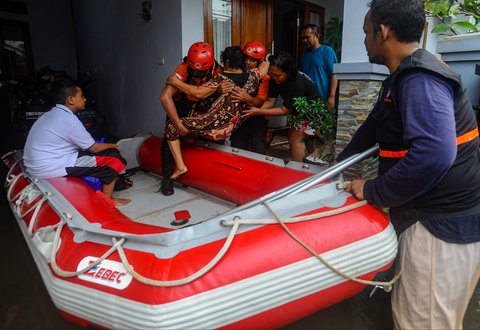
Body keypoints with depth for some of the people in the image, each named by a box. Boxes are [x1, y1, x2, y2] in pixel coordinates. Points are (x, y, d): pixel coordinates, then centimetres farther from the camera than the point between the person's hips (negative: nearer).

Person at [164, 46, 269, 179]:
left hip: (213, 127, -7)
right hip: (229, 130, 7)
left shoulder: (222, 78, -13)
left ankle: (180, 166, -1)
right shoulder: (252, 76, 1)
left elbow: (199, 93, -18)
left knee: (171, 127, 7)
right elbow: (265, 65, 21)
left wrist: (176, 82, -8)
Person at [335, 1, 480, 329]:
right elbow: (375, 123, 22)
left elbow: (433, 155, -35)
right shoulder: (406, 75, 12)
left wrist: (372, 191, -22)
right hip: (429, 212, 10)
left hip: (445, 223, -10)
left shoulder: (420, 79, -22)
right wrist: (341, 160, 30)